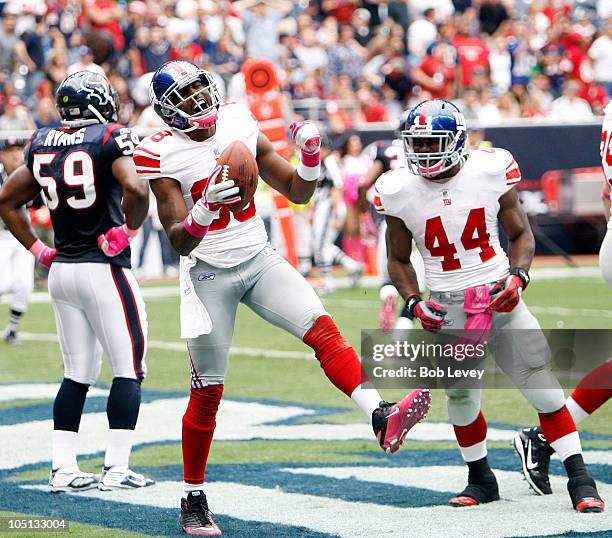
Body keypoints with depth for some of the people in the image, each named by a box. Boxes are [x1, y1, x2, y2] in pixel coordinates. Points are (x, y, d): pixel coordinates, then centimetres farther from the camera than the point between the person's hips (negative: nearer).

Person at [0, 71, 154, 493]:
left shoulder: (43, 145, 8)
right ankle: (116, 469, -3)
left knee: (78, 374, 13)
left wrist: (39, 250, 17)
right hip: (104, 269, -6)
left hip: (61, 270, 6)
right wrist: (129, 230, -10)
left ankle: (63, 469, 10)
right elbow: (135, 189, -27)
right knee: (129, 370, 2)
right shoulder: (110, 139, -10)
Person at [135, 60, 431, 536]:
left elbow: (298, 193, 10)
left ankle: (383, 421, -36)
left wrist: (311, 155, -10)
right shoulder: (164, 155, -11)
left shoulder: (240, 127, 2)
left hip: (259, 259, 3)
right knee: (208, 391, 2)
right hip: (208, 271, -3)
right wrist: (206, 210, -35)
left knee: (323, 330, -20)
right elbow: (179, 241, -16)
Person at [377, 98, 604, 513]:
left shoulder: (491, 172, -7)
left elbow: (521, 234, 5)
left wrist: (517, 277, -11)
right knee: (461, 397, -2)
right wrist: (414, 303, -6)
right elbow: (399, 260, 9)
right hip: (448, 307, 1)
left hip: (500, 294, -1)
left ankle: (580, 479, 0)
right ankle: (481, 480, 22)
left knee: (541, 384, -7)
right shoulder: (401, 192, -4)